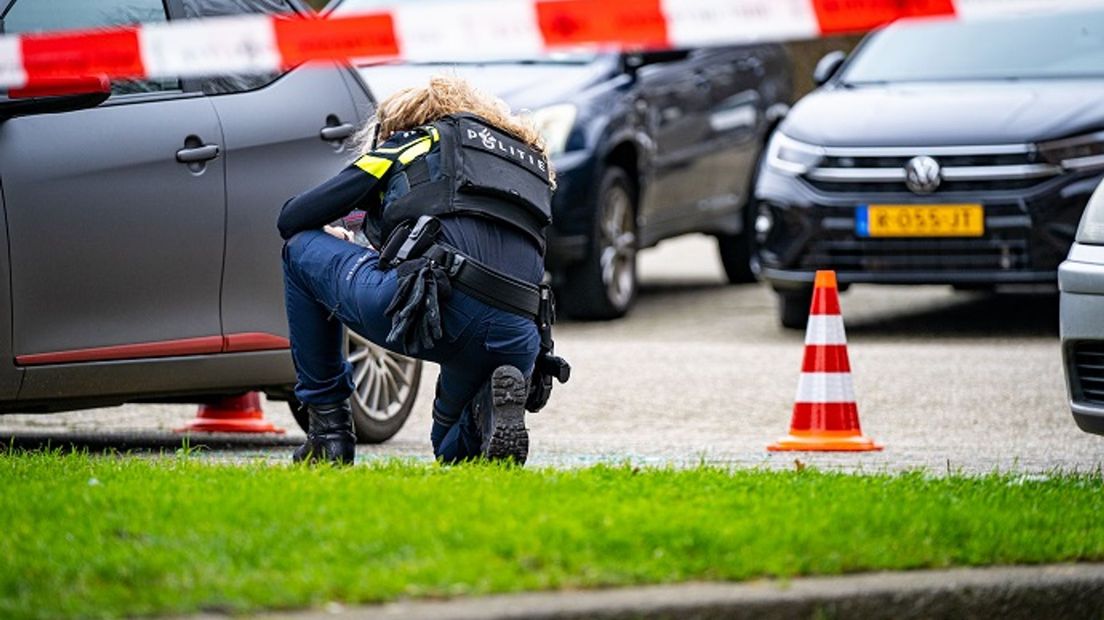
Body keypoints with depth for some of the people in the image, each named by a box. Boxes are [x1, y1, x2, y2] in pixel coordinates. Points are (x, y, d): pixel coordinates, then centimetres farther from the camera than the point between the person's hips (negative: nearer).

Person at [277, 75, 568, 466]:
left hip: (438, 303, -5)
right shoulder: (531, 159, 34)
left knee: (300, 249, 23)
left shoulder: (412, 143, 22)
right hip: (515, 341, 5)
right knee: (455, 450, 35)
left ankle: (328, 429, 19)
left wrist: (336, 239, 47)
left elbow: (291, 220, 23)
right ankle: (494, 401, -2)